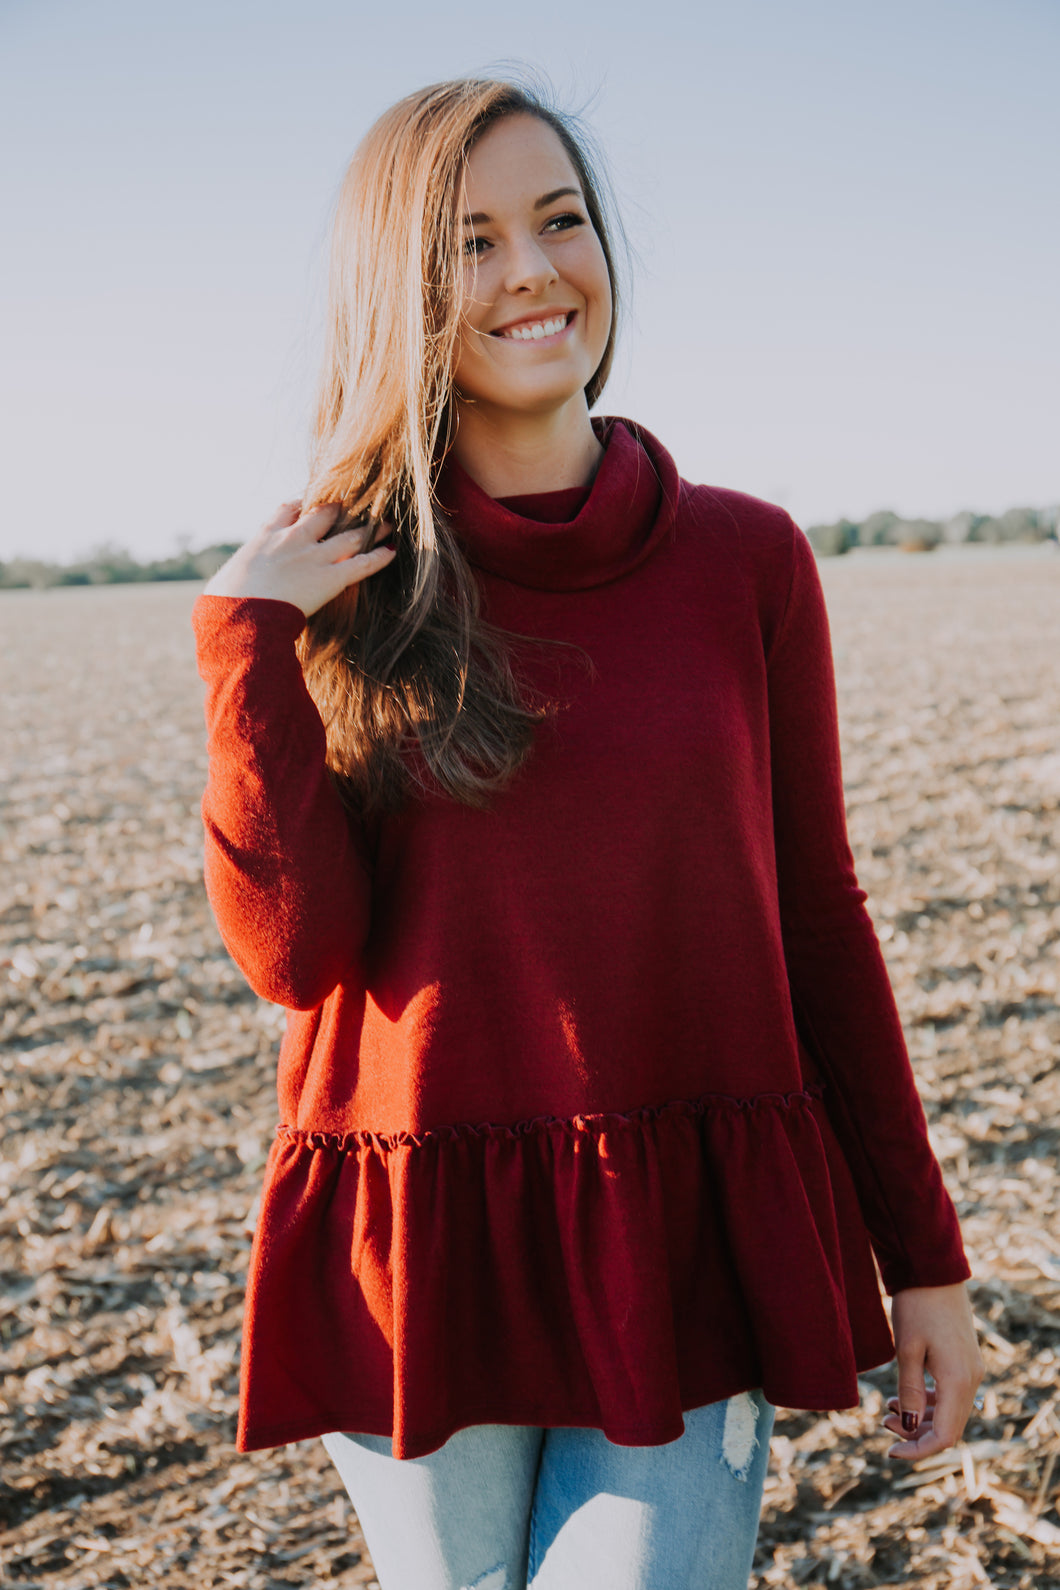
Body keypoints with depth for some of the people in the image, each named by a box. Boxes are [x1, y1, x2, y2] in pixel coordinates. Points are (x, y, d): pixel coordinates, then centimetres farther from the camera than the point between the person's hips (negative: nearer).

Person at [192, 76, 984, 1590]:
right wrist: (249, 650, -15)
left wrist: (925, 1257, 5)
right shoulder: (336, 586, -1)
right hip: (413, 1262, 1)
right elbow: (296, 952, -8)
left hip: (688, 1249, 0)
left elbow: (817, 920, 4)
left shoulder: (746, 560, 0)